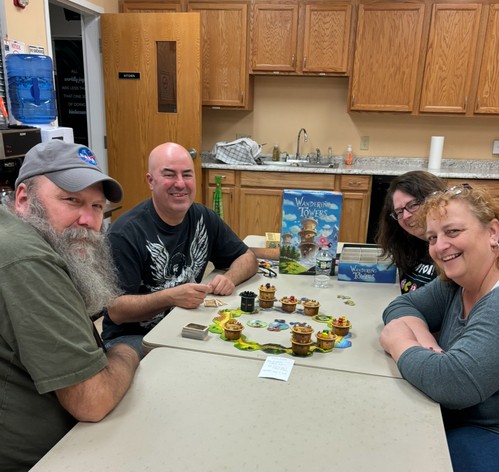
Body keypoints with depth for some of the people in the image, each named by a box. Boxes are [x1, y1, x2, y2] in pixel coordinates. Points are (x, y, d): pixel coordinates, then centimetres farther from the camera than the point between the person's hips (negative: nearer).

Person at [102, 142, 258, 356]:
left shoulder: (204, 218, 0)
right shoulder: (125, 232, -17)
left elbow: (247, 258, 10)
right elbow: (115, 310, -17)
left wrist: (230, 278, -12)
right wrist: (171, 297, -32)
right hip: (132, 336, -6)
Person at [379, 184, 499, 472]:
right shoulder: (454, 284, -1)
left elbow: (453, 383, -38)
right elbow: (401, 306, 3)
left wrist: (398, 342, -19)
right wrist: (424, 339, -18)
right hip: (451, 421, 7)